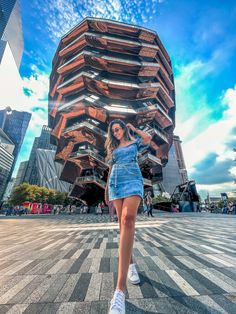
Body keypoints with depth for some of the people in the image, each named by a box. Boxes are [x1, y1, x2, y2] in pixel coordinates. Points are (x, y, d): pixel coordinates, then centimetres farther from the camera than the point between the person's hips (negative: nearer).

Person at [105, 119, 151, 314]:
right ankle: (131, 264, 23)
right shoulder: (112, 148, 24)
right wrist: (107, 188, 17)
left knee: (128, 220, -27)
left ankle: (120, 288, -29)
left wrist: (134, 129, 12)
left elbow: (148, 139, -4)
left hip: (133, 180, -4)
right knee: (124, 224, 3)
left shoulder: (134, 142, 17)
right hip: (116, 183, 5)